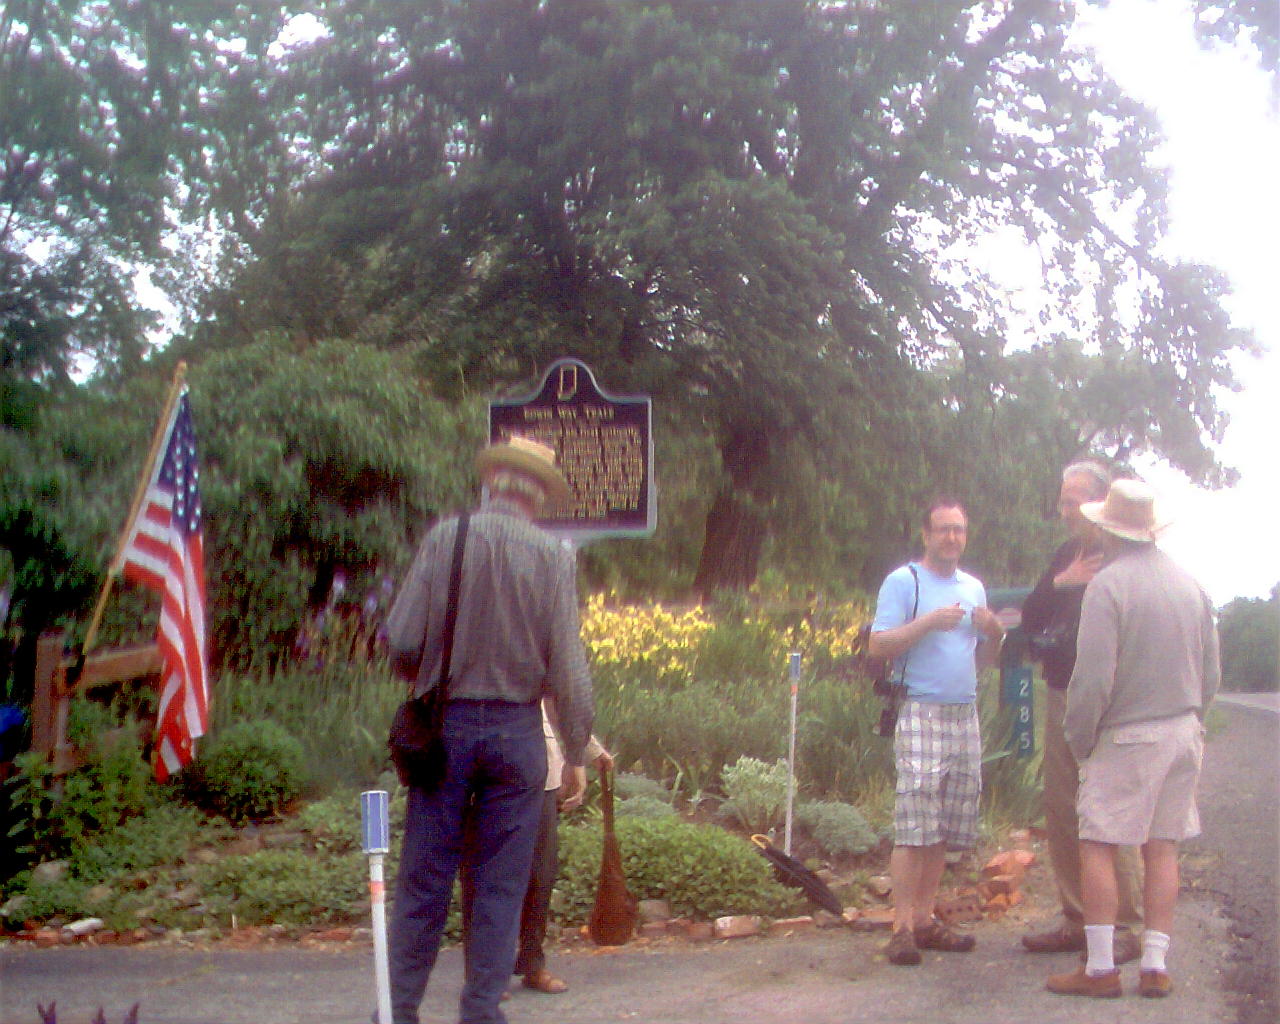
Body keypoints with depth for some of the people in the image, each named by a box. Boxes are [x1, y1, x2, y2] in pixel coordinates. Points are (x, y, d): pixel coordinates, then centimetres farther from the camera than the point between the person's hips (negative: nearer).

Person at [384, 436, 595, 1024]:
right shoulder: (553, 556, -4)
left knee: (424, 877, 8)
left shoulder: (444, 538, -4)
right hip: (518, 728, 0)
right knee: (501, 883, 9)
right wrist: (576, 753, 5)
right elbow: (568, 669, -5)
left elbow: (400, 641, -5)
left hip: (445, 725, 0)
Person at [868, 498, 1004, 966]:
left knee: (945, 829, 6)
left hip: (965, 716, 6)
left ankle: (925, 919, 12)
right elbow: (878, 645, -9)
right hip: (920, 713, -6)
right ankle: (903, 928, -9)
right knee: (914, 826, -11)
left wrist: (994, 632, 2)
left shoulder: (974, 588, 19)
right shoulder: (903, 581, 0)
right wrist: (929, 621, -17)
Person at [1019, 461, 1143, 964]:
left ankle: (1125, 926, 1)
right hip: (1061, 696, 8)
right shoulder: (1065, 557, 14)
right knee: (1061, 810, 9)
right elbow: (1031, 620, 11)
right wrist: (1059, 583, -7)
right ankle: (1076, 919, 18)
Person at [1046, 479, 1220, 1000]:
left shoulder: (1107, 585, -13)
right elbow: (1211, 672, 12)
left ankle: (1100, 968, 0)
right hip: (1184, 731, 7)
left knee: (1097, 846, 0)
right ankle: (1155, 966, 12)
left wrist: (1078, 740, -4)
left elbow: (1093, 678, -16)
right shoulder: (1189, 584, 7)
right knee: (1162, 848, 10)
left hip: (1126, 736, -6)